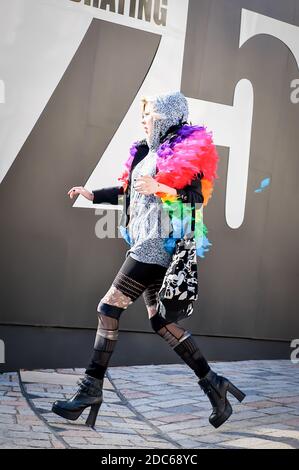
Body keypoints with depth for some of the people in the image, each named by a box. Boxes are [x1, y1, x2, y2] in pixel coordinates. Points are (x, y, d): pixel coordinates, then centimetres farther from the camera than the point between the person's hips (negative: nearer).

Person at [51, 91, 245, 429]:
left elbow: (196, 196, -16)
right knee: (160, 319, 8)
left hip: (158, 244, -9)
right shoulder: (147, 151, 18)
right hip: (144, 245, 9)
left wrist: (158, 187, -29)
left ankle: (91, 387, 0)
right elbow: (129, 190, 28)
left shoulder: (185, 152, -8)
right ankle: (212, 383, 14)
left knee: (109, 308, -9)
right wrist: (93, 195, 25)